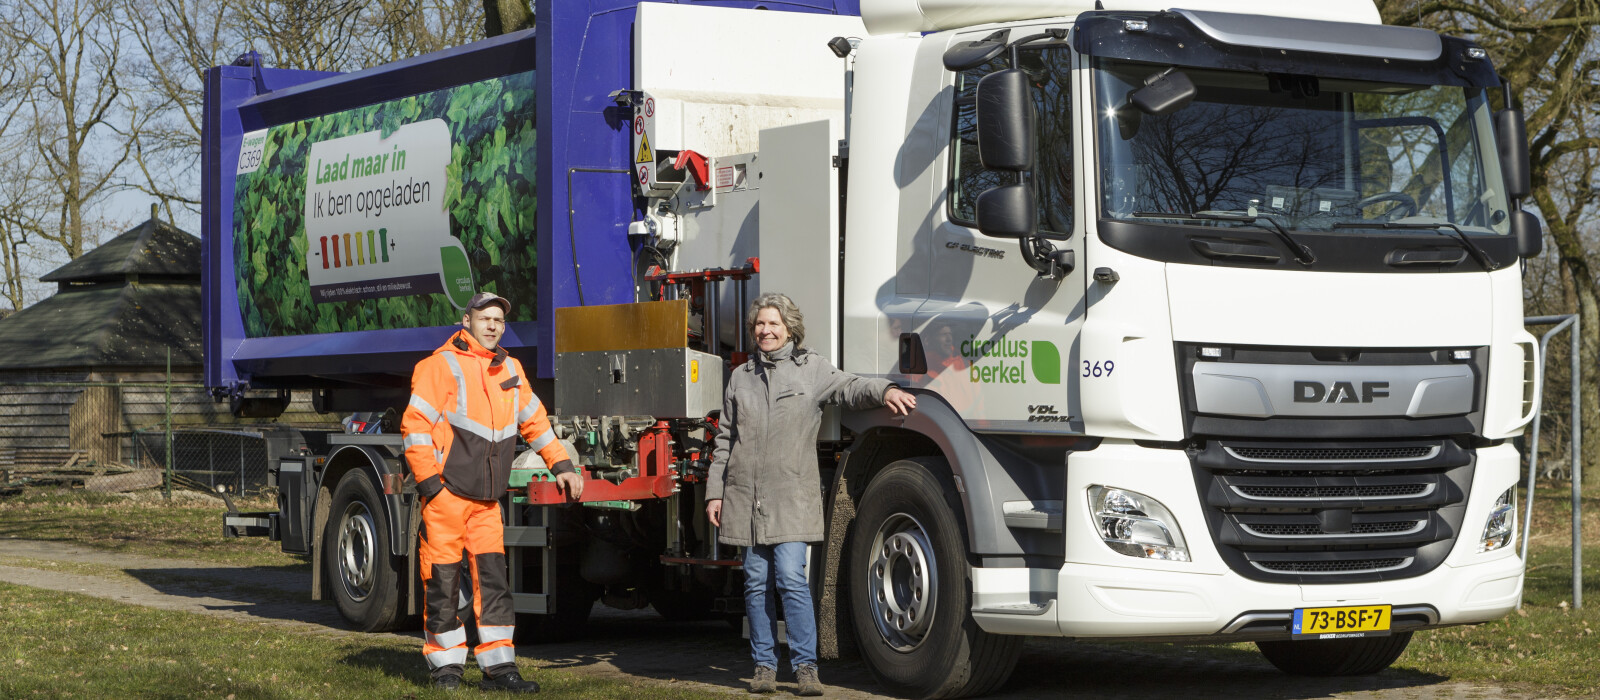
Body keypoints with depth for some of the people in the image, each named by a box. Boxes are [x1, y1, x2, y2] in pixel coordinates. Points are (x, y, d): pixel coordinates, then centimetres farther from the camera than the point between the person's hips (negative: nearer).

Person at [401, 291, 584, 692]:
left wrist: (561, 465, 18)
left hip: (486, 499, 5)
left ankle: (498, 667, 3)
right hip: (446, 493, -5)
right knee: (442, 580, 0)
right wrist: (429, 482, -14)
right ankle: (445, 665, 11)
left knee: (492, 579, 1)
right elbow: (415, 425, -10)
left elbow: (534, 420, 25)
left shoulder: (510, 370, 14)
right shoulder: (442, 366, -7)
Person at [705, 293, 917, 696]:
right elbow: (725, 439, 16)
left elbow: (850, 389, -5)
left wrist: (884, 391, -27)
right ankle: (764, 665, 12)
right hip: (746, 496, 3)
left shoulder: (811, 368, 6)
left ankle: (805, 666, -6)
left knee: (791, 578, -12)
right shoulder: (741, 377, 14)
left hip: (792, 496, -3)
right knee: (757, 582, 4)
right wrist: (715, 491, 12)